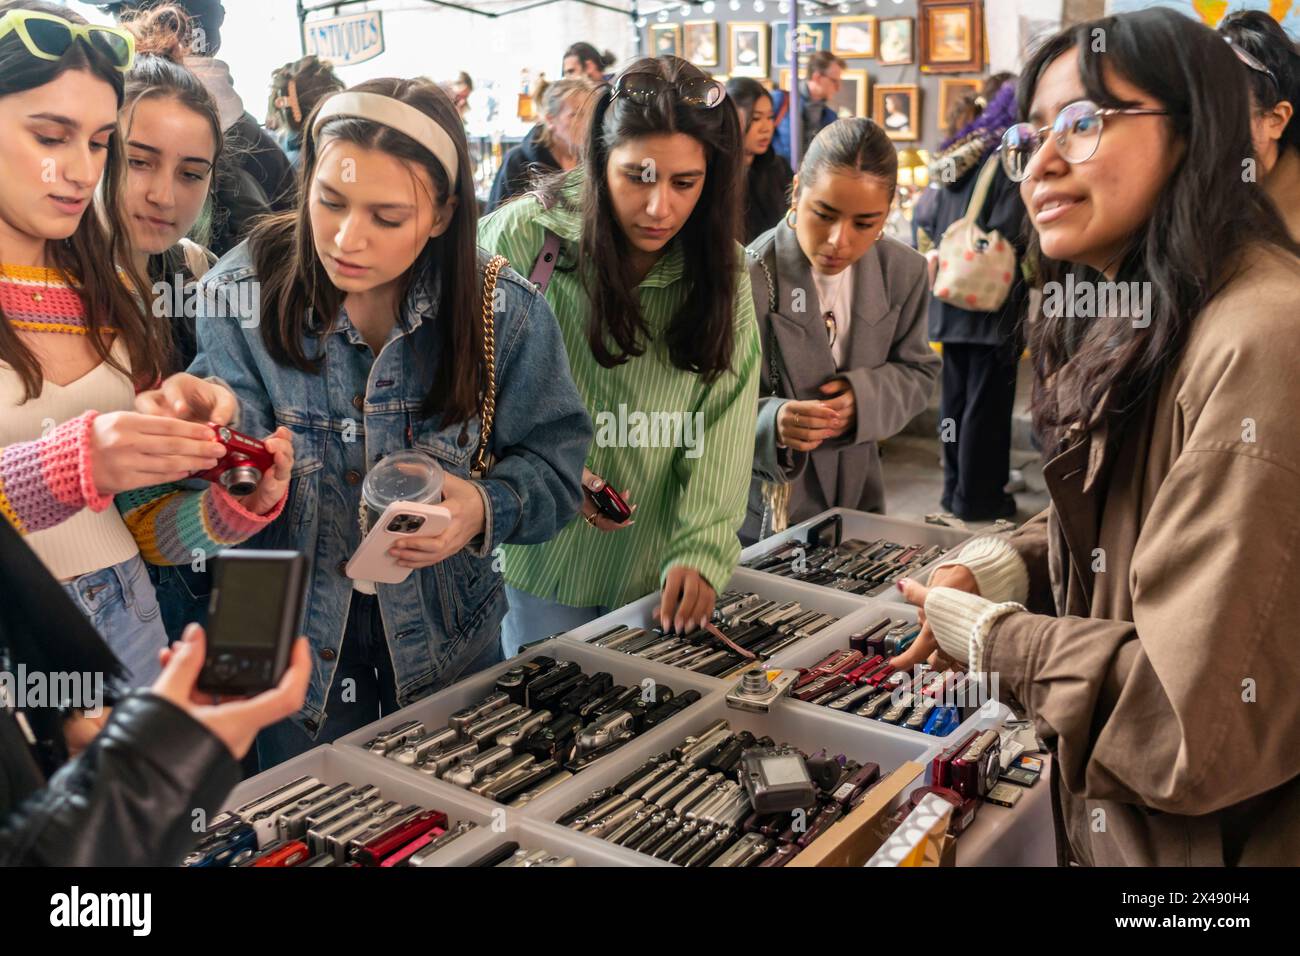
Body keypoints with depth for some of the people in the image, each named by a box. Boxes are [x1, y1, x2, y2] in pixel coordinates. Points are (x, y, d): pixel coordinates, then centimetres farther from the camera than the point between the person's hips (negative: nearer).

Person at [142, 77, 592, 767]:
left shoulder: (506, 314, -15)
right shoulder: (245, 291, -15)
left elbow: (552, 464, -9)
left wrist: (487, 510, -28)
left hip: (447, 641, 1)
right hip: (295, 641, 0)